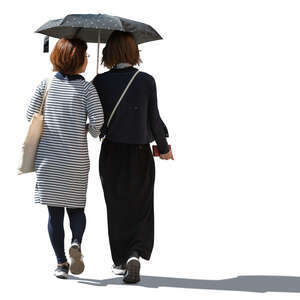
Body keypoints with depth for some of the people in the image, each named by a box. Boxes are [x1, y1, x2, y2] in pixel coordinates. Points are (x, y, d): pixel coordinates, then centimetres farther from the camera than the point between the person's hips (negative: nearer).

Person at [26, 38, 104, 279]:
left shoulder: (46, 84, 0)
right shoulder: (86, 88, -7)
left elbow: (31, 115, 4)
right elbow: (98, 119, -14)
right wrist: (92, 130, 9)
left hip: (47, 156, 1)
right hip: (76, 158, -1)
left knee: (54, 210, 6)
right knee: (76, 207, 14)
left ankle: (61, 263, 6)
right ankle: (76, 243, -13)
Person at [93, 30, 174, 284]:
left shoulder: (101, 82, -8)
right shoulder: (146, 81, -8)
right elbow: (153, 118, -3)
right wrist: (163, 146, 10)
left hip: (111, 153, 1)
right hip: (140, 153, -1)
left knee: (116, 208, 15)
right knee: (141, 208, 7)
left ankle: (121, 260, 22)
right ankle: (135, 255, -14)